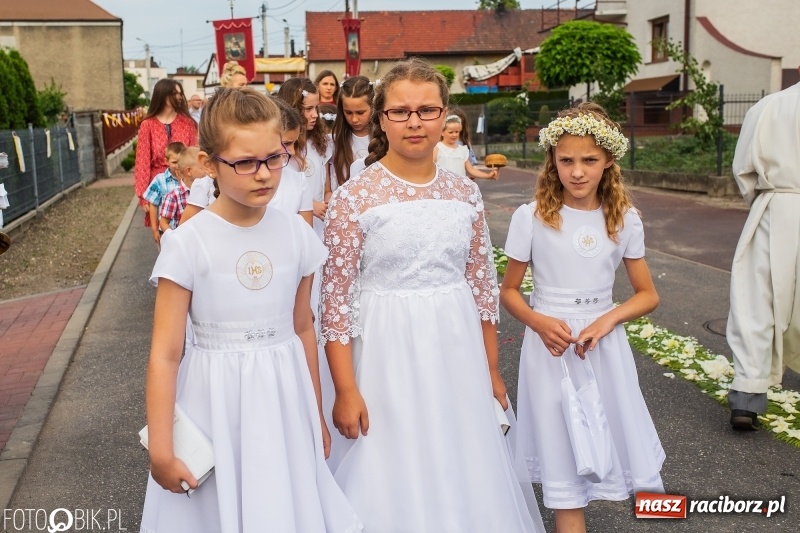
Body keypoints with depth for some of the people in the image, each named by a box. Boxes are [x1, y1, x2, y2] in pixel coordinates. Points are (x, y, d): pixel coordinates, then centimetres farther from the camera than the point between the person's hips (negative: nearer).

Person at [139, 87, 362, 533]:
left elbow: (303, 329, 8)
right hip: (217, 405, -3)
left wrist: (315, 414, 15)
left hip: (285, 400, 3)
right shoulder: (188, 243, -13)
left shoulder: (296, 234, -2)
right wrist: (161, 451, -9)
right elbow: (165, 354, -11)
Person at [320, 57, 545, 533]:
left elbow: (483, 285, 8)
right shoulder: (354, 197, -11)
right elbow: (336, 299, -9)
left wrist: (492, 369, 10)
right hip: (388, 355, -3)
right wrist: (346, 390, -11)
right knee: (395, 479, 9)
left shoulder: (466, 193, 2)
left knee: (463, 472, 15)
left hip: (458, 352, 4)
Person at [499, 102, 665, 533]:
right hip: (550, 343, -2)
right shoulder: (531, 217, -8)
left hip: (604, 344, 2)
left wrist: (605, 322, -14)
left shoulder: (624, 219, -2)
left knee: (604, 441, 9)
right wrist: (539, 322, -19)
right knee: (563, 453, 6)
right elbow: (508, 290, 1)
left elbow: (647, 295, 4)